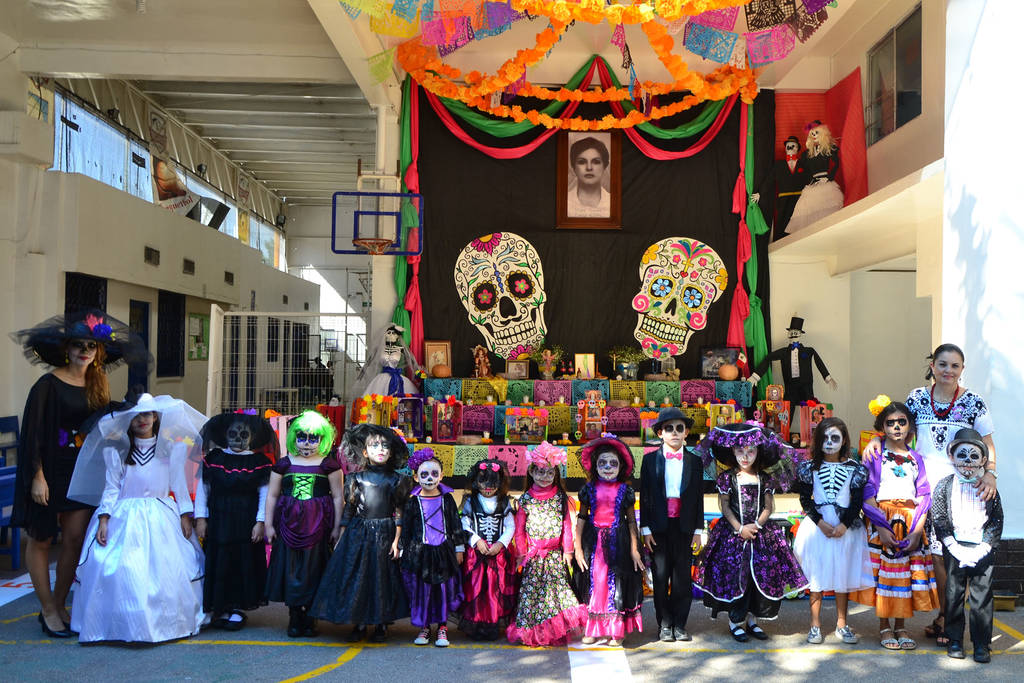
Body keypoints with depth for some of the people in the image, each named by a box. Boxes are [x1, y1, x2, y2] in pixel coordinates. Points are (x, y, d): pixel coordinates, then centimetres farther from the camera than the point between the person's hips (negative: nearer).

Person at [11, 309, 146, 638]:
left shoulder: (97, 386, 6)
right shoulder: (48, 385, -10)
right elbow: (33, 432, -12)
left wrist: (103, 472, 8)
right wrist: (37, 476, -16)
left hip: (82, 473, 5)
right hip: (50, 471, -4)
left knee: (75, 539, 2)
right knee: (41, 539, 5)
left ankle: (59, 606, 17)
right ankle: (47, 610, 16)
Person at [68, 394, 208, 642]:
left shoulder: (171, 448, 8)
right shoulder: (116, 451, 6)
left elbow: (180, 484, 10)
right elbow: (111, 488, 5)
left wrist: (185, 516, 3)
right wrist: (103, 519, -4)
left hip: (161, 518, 0)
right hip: (125, 517, 0)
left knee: (166, 566, -12)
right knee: (121, 567, -17)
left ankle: (169, 621, 1)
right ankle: (128, 624, -6)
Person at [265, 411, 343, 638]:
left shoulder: (329, 464, 2)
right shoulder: (284, 464, 8)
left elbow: (338, 497, 2)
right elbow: (272, 495, 10)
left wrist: (337, 527, -1)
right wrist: (269, 524, 5)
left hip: (318, 524, -2)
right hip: (289, 523, 2)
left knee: (314, 568, 0)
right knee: (291, 568, 1)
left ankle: (310, 619, 10)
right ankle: (294, 618, 11)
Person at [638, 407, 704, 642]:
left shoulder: (694, 462, 6)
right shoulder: (650, 460, 2)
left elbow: (699, 498, 8)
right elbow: (644, 497, 2)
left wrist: (698, 530, 4)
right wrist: (646, 529, -4)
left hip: (684, 526, 1)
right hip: (659, 526, -1)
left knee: (683, 577, 4)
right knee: (660, 576, 4)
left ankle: (679, 624, 13)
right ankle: (664, 625, 14)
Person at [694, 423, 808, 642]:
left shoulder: (764, 478, 7)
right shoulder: (727, 478, 0)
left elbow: (769, 507, 3)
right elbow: (725, 506, -3)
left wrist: (756, 525, -12)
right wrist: (740, 528, -12)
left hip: (762, 534, 2)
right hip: (733, 533, -2)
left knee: (761, 576, 2)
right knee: (735, 576, -4)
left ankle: (753, 620, 14)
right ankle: (735, 622, 6)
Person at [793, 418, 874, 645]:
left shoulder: (854, 469, 3)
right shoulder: (809, 467, 3)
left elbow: (857, 501, 0)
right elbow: (805, 500, 0)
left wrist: (844, 525, -12)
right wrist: (821, 523, -12)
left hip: (845, 529, 0)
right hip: (817, 527, 0)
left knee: (843, 576, 7)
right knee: (816, 575, 1)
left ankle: (842, 624, 17)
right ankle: (815, 626, 8)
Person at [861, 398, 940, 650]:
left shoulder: (916, 458, 11)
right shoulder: (874, 456, 3)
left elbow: (923, 496, 4)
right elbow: (867, 496, -4)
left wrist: (917, 531, -9)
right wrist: (881, 528, -15)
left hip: (911, 523, 3)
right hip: (882, 522, -2)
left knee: (908, 572, 2)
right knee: (884, 572, -2)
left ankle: (901, 626, 13)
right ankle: (884, 627, 9)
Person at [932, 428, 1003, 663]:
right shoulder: (945, 486, 1)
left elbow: (996, 521, 3)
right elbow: (938, 519, -2)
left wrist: (982, 548, -8)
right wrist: (955, 548, -11)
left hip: (982, 549, 0)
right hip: (955, 548, 0)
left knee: (982, 595, 1)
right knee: (954, 594, 5)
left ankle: (982, 644, 9)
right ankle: (954, 640, 16)